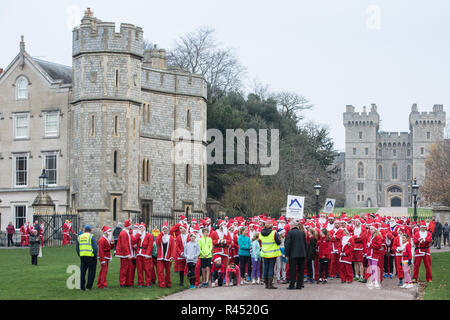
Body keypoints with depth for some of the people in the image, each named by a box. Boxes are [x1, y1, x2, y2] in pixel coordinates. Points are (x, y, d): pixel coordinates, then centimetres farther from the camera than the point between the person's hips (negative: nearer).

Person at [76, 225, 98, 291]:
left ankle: (82, 287, 14)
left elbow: (77, 248, 13)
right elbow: (95, 247, -12)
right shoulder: (91, 236, -5)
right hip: (90, 256, -5)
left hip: (82, 256, 5)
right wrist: (95, 256, -2)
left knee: (82, 271, 12)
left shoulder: (79, 237, 12)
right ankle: (88, 287, 0)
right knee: (91, 272, 3)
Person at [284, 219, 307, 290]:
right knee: (301, 269, 7)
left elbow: (287, 244, -9)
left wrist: (287, 254, -4)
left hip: (293, 254, -4)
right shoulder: (302, 233, 9)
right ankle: (299, 284, 8)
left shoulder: (290, 232, -7)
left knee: (292, 269, -1)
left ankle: (292, 285, -1)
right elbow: (305, 243, 15)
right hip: (302, 254, 4)